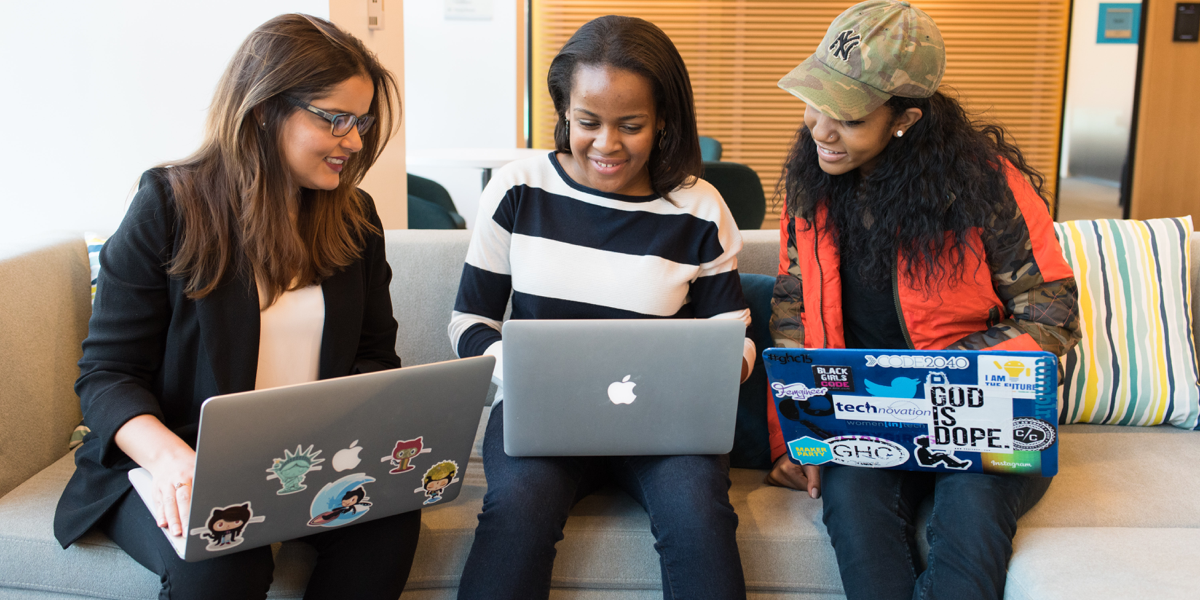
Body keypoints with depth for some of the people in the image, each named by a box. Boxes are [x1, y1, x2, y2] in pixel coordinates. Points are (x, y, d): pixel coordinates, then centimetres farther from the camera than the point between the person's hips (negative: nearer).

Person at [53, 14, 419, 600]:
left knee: (390, 512, -26)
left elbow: (374, 355, 10)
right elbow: (106, 373, -8)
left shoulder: (354, 216, 8)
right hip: (183, 462, -3)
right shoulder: (169, 205, -5)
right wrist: (170, 457, -29)